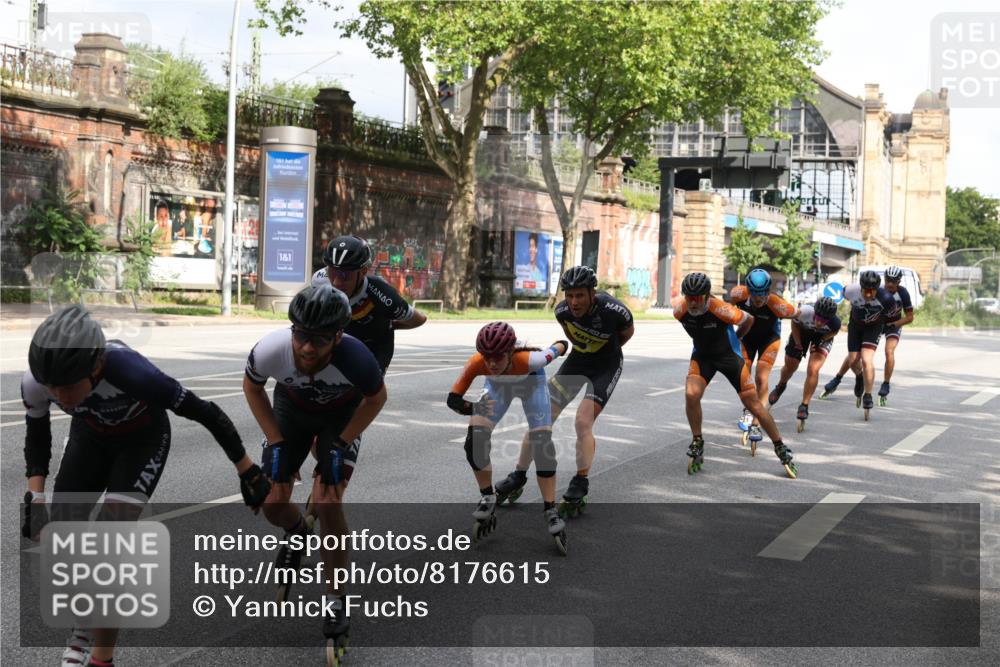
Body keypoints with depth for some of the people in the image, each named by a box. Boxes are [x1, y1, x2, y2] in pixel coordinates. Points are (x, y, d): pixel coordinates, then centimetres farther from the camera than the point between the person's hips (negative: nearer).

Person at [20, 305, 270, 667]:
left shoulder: (130, 372, -41)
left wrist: (247, 470, -18)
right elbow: (37, 434, -5)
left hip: (143, 439, -4)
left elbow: (204, 412, -27)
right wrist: (35, 494, -17)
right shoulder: (35, 382, -29)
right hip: (91, 436, 4)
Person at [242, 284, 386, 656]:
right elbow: (252, 388, -10)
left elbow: (376, 399, -16)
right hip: (292, 408, 2)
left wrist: (340, 446, -17)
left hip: (341, 416, -2)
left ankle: (336, 599, 2)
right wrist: (275, 443, -12)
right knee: (273, 503, -1)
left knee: (327, 502, -17)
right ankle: (297, 533, 39)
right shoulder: (269, 351, -36)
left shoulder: (355, 359, -41)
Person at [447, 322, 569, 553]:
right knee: (474, 442, -14)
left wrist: (561, 346, 1)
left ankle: (551, 511, -5)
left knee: (542, 444, -16)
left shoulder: (527, 359, -44)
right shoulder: (476, 364, -39)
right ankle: (488, 499, 8)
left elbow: (559, 348, -24)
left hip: (531, 381, -2)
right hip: (497, 385, 2)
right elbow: (453, 398, -33)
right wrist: (473, 409, -54)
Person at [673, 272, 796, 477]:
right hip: (702, 356, 3)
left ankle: (782, 451, 15)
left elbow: (749, 320, -10)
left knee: (754, 405, 0)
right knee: (691, 395, -22)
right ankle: (697, 444, -1)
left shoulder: (721, 310, -31)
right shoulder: (680, 311, -19)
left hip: (729, 356, -3)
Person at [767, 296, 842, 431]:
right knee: (790, 367, 13)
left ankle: (804, 406, -4)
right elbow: (794, 322, -15)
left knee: (813, 370, -20)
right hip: (802, 330, 1)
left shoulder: (835, 323, -38)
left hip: (822, 336, -1)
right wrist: (798, 344, -10)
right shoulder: (804, 312, -40)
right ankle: (780, 386, 49)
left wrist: (819, 343, -17)